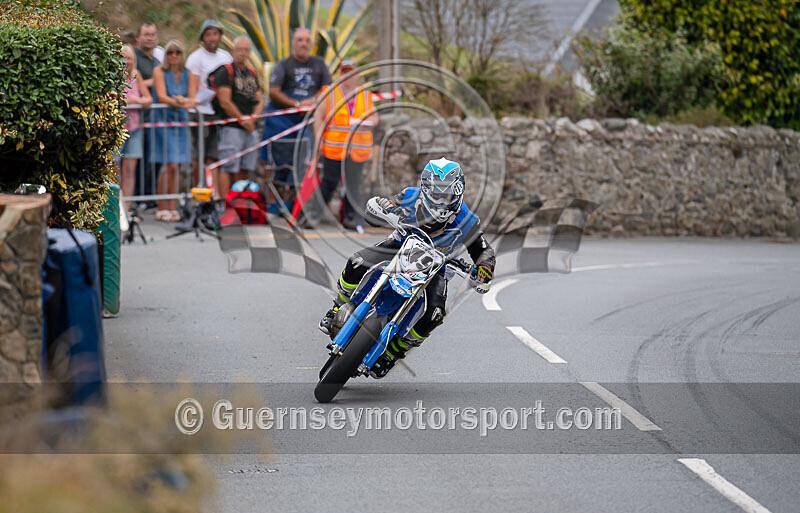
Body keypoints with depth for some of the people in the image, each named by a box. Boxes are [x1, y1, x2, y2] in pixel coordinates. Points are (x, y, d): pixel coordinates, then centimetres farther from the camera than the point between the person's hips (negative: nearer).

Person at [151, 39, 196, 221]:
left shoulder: (186, 73, 11)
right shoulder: (159, 71, -2)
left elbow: (192, 98, 6)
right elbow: (161, 96, -13)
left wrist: (184, 100, -17)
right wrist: (182, 103, -27)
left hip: (181, 120, 5)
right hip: (164, 119, -5)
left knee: (174, 166, 5)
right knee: (169, 165, -11)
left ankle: (172, 207, 10)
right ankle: (162, 209, -4)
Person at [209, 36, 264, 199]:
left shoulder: (252, 73, 17)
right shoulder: (225, 71, -5)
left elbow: (260, 100, 17)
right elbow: (225, 102, -12)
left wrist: (253, 118, -2)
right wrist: (242, 120, -8)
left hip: (250, 129, 7)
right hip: (232, 128, -7)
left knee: (244, 171, 8)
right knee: (229, 169, -10)